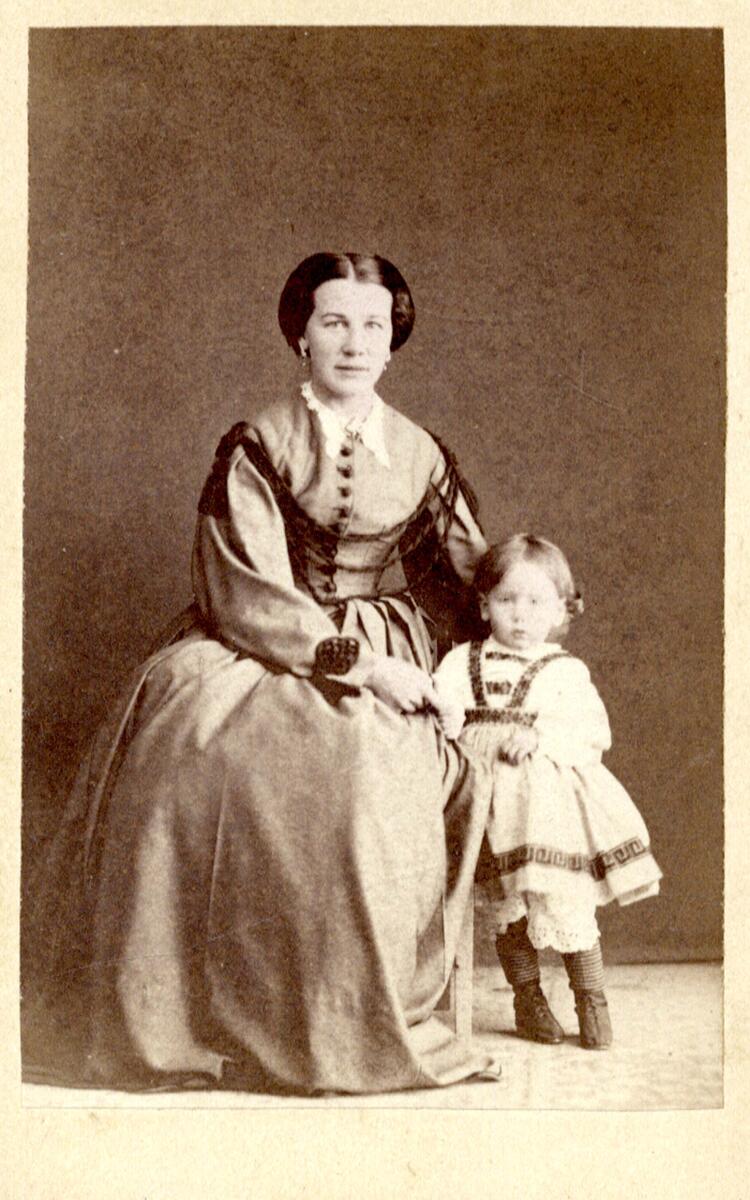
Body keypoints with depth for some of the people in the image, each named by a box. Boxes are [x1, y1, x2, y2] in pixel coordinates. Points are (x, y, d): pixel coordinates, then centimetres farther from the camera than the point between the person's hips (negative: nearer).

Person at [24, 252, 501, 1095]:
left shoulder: (421, 456, 12)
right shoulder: (256, 447, 1)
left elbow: (474, 590, 20)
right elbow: (246, 592, -9)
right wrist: (354, 661, -16)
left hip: (382, 662, 1)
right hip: (258, 647, -1)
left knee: (366, 771, -31)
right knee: (184, 732, -31)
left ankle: (361, 1026, -15)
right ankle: (171, 1015, -16)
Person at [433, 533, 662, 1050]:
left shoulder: (566, 671, 8)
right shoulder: (465, 662, 10)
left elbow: (593, 731, -4)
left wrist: (538, 735, -17)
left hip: (551, 797, -1)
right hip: (490, 792, 1)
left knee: (568, 900, -2)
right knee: (509, 907, 7)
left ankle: (592, 999, 15)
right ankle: (527, 998, 24)